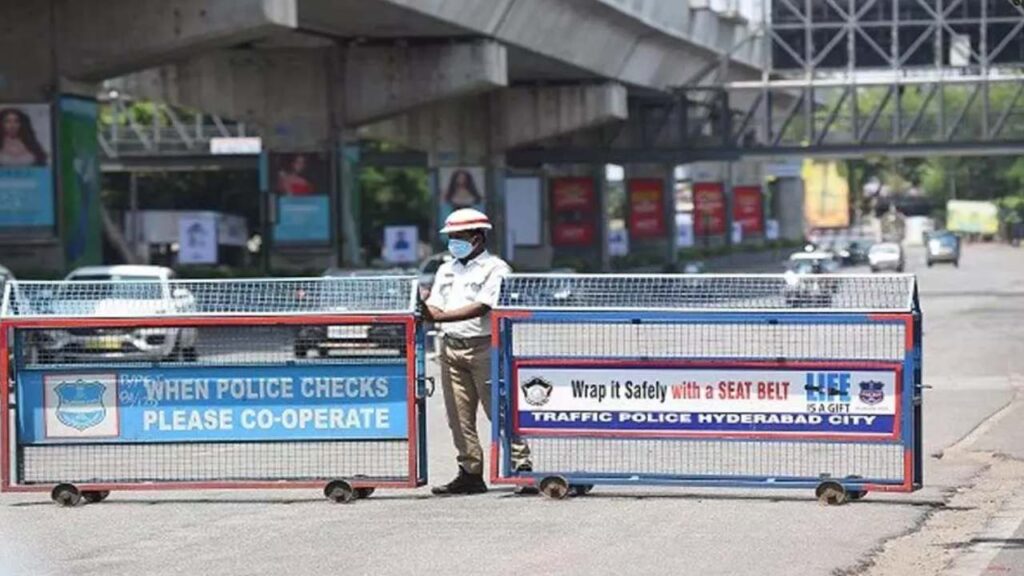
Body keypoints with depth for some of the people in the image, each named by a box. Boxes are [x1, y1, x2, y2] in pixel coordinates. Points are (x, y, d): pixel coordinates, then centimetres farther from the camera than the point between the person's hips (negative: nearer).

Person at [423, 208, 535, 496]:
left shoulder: (495, 268, -2)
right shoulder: (446, 270, 20)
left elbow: (482, 307, -14)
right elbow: (436, 308, 14)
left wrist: (441, 316, -22)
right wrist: (424, 311, -11)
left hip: (485, 346, -6)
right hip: (451, 347, 6)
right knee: (459, 415, 3)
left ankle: (522, 466, -4)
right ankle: (470, 473, 8)